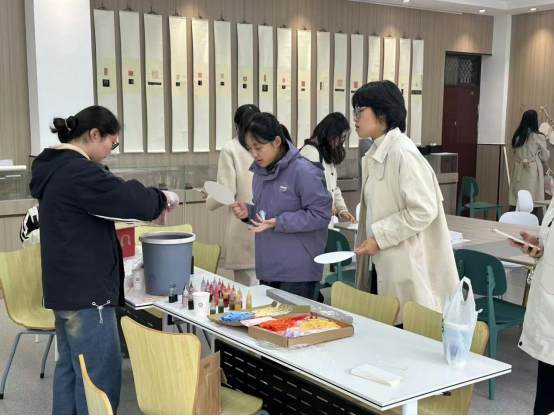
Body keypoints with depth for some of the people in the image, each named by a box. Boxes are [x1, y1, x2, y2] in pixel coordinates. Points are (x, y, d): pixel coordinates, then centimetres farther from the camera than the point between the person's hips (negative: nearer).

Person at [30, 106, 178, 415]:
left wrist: (152, 204, 11)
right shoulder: (78, 171, -19)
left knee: (71, 366, 18)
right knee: (100, 374, -4)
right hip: (84, 288, -11)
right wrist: (162, 199, -1)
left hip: (68, 285, 11)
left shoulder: (58, 167, 14)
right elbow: (128, 199, -20)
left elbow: (105, 201, 21)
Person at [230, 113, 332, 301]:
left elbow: (321, 214, -17)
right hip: (267, 269, 8)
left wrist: (279, 222, -22)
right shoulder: (260, 171, 9)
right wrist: (248, 212, -1)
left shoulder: (303, 171, -15)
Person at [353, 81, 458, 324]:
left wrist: (379, 237, -17)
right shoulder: (377, 153, 11)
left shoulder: (402, 152, -16)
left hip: (405, 268, -8)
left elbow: (423, 210, -21)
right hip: (384, 265, 8)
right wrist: (370, 238, 15)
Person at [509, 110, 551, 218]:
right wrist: (547, 152, 21)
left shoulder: (518, 136, 5)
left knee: (516, 200, 4)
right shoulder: (538, 136, -6)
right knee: (533, 201, 0)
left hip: (519, 169, 4)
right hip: (533, 170, -4)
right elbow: (545, 157, 1)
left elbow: (515, 152, 8)